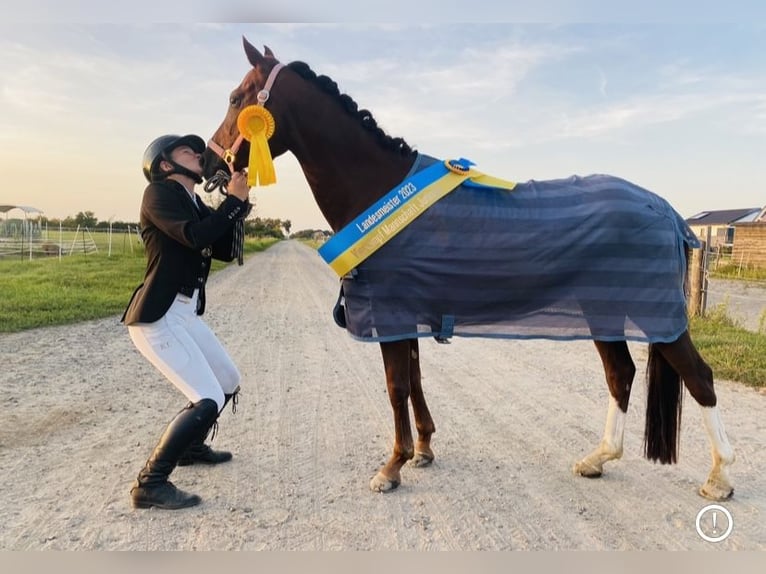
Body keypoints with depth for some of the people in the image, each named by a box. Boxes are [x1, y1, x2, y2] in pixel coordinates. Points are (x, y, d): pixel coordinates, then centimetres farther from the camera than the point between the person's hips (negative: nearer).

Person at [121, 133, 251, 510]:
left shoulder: (195, 205, 15)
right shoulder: (158, 193, -10)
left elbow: (225, 251, 12)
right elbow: (195, 237, -25)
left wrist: (239, 203, 3)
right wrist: (234, 200, -13)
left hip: (186, 314, 9)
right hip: (157, 318, -9)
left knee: (229, 382, 20)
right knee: (207, 400, -15)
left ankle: (190, 447, 41)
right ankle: (149, 485, -2)